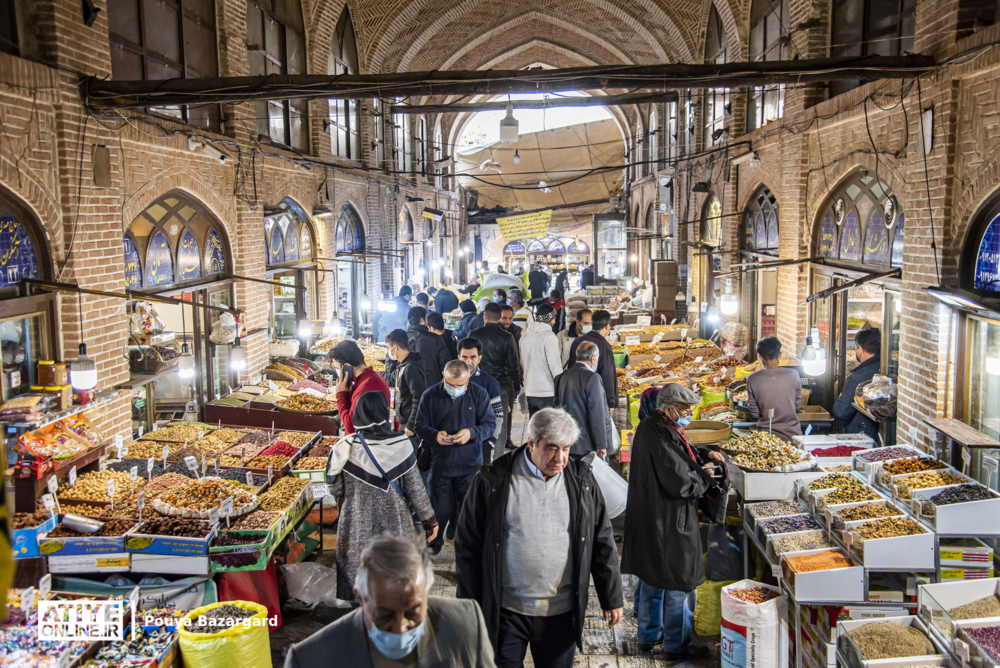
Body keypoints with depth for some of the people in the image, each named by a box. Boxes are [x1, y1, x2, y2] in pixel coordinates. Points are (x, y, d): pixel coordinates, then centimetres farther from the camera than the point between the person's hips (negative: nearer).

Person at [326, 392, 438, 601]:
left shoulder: (345, 448, -11)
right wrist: (429, 520, 5)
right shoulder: (400, 445, -13)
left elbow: (335, 488, -1)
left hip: (356, 527, 1)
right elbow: (415, 488, -7)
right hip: (395, 526, 0)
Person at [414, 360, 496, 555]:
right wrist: (435, 435, -22)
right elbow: (420, 426, 0)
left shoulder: (479, 394, -5)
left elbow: (490, 424, -4)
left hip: (470, 464, 0)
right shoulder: (430, 396, -4)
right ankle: (434, 542, 34)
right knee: (440, 508, 12)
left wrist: (472, 433, -24)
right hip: (440, 463, 0)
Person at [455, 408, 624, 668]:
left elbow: (602, 542, 9)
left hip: (561, 612, 2)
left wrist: (612, 598, 9)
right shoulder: (493, 480, -7)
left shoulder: (581, 479, 2)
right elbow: (469, 546, -2)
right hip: (505, 611, -2)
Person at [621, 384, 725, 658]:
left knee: (652, 578, 22)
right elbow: (681, 484, -26)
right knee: (678, 582, 6)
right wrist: (704, 474, -8)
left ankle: (648, 635, 37)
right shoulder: (661, 437, -28)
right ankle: (676, 645, 21)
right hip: (668, 523, -10)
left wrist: (703, 455, 7)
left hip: (647, 518, 10)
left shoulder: (649, 427, 4)